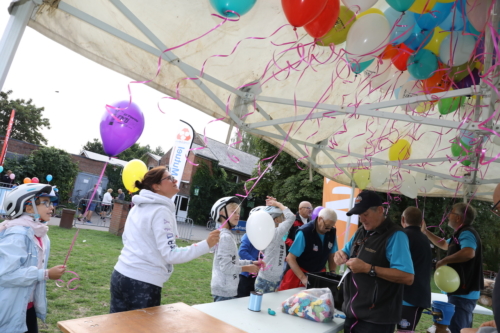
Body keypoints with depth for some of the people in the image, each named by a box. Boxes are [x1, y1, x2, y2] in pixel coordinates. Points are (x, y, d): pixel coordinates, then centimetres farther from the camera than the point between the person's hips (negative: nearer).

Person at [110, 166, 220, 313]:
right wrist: (206, 245, -22)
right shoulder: (161, 211, -17)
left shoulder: (138, 206, 10)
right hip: (143, 283, -9)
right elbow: (171, 254, -22)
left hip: (120, 275, 9)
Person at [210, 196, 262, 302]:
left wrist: (251, 262, 6)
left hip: (228, 289, 10)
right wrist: (248, 268, -12)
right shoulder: (225, 237, -20)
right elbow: (226, 267, -23)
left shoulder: (228, 235, 10)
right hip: (224, 291, -10)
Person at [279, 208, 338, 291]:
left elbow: (331, 255, 6)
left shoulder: (332, 232, -7)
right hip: (299, 274, -4)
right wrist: (303, 278, -26)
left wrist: (332, 273, -6)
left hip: (319, 275, 4)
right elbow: (290, 258, -20)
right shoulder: (304, 232, -22)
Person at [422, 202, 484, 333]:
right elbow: (444, 245, 31)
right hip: (463, 291, 11)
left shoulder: (466, 233, -18)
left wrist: (443, 261, -28)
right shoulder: (460, 234, 15)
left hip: (463, 293, -11)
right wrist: (426, 232, 27)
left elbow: (469, 252, -38)